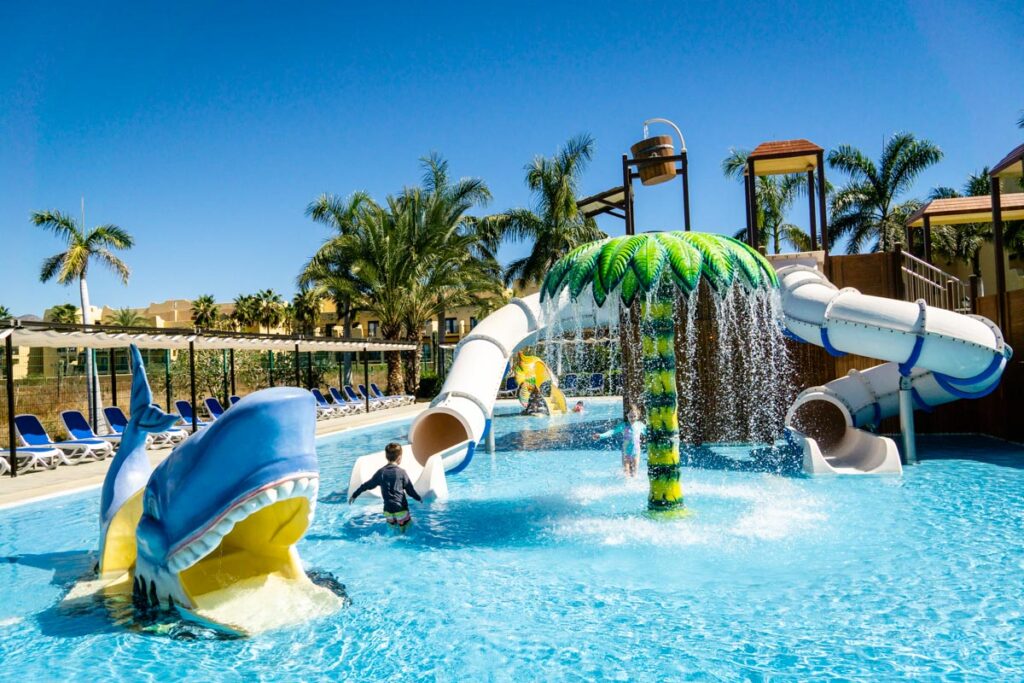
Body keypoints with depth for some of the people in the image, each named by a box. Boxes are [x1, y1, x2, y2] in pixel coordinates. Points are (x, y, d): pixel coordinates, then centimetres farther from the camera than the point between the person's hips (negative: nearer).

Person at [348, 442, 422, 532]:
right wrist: (419, 498, 18)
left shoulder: (381, 472, 0)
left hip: (388, 510, 4)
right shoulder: (402, 472, -8)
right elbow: (410, 490, -1)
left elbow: (367, 485, 8)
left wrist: (354, 495, 21)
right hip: (401, 509, -4)